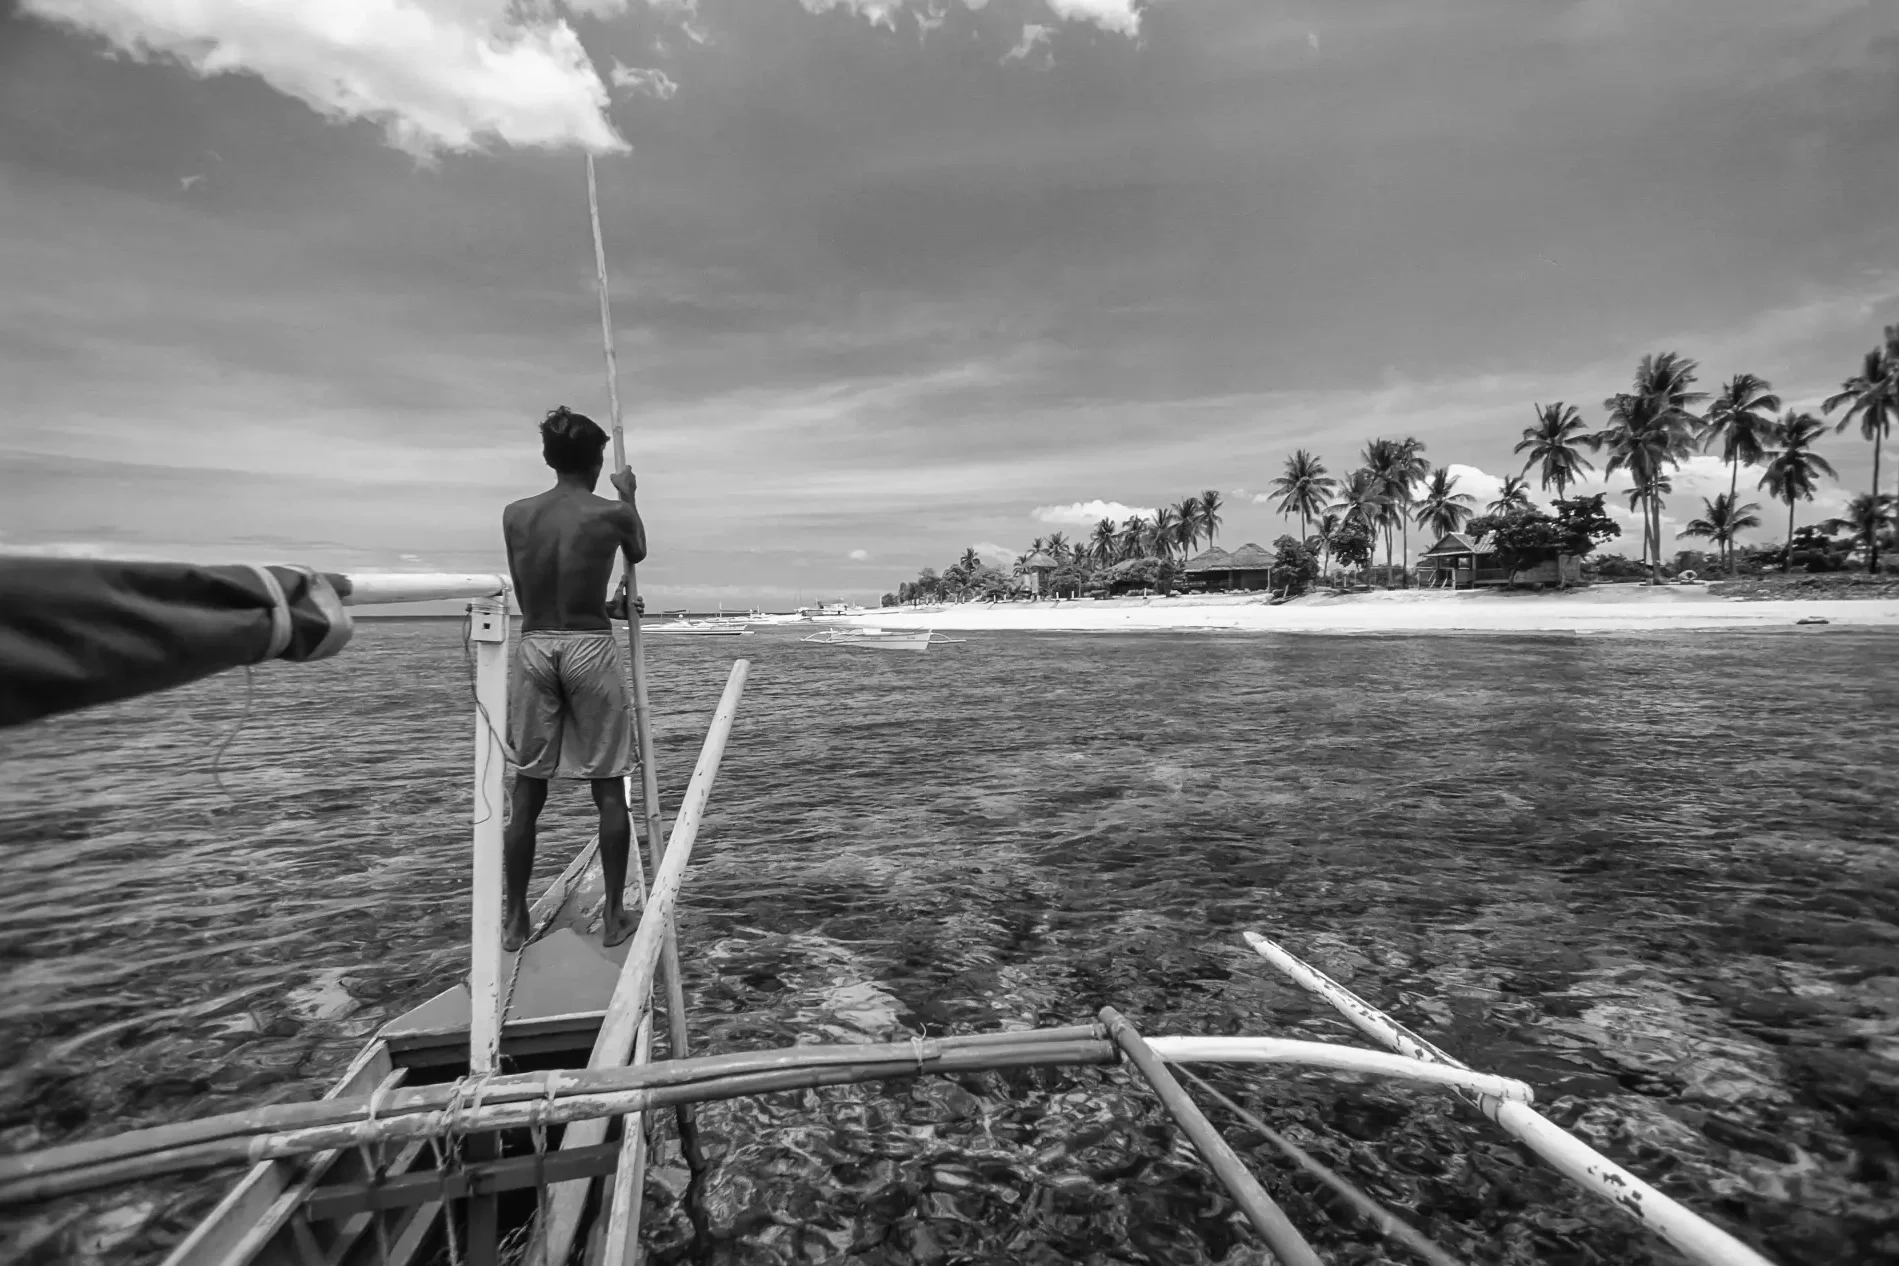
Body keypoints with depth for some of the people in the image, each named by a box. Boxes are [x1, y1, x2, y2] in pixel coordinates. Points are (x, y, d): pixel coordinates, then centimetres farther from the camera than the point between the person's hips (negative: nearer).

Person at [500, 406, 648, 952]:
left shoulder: (515, 514, 3)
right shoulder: (613, 512, -5)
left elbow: (525, 596, 11)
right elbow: (638, 554, 18)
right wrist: (628, 495, 31)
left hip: (533, 646, 3)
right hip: (591, 647, -3)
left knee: (527, 790, 12)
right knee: (609, 789, 7)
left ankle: (515, 921, 21)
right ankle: (614, 918, 14)